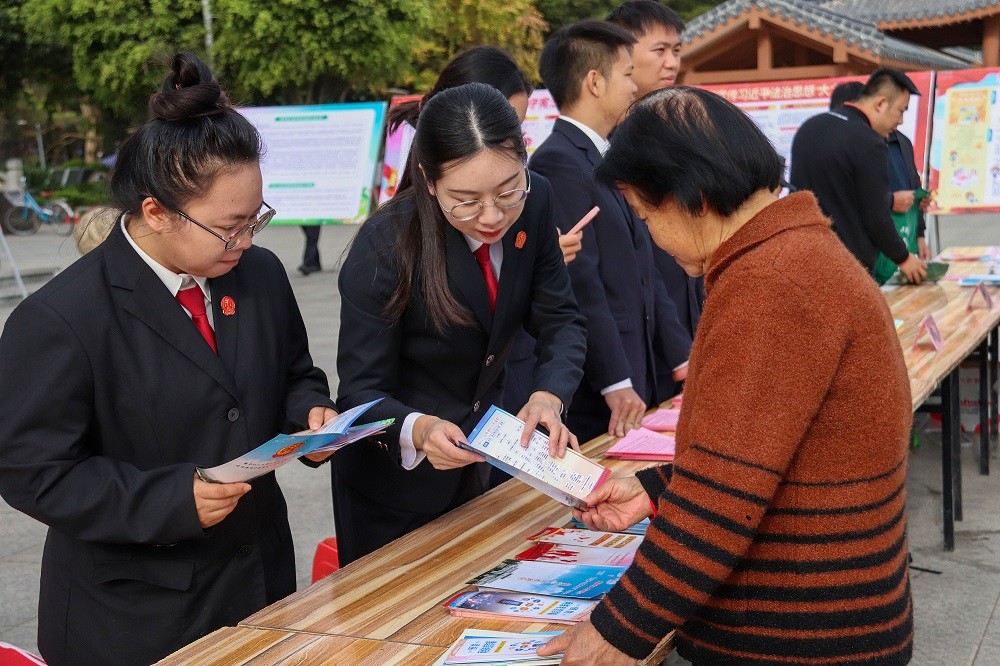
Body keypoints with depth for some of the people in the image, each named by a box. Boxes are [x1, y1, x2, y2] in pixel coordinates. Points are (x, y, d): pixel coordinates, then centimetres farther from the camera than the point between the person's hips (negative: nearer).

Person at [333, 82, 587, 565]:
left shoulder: (535, 202, -15)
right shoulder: (384, 248, -27)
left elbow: (560, 319, -6)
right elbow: (361, 392, -22)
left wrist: (549, 397, -26)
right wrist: (417, 430, -42)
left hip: (484, 464, 5)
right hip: (395, 478, -5)